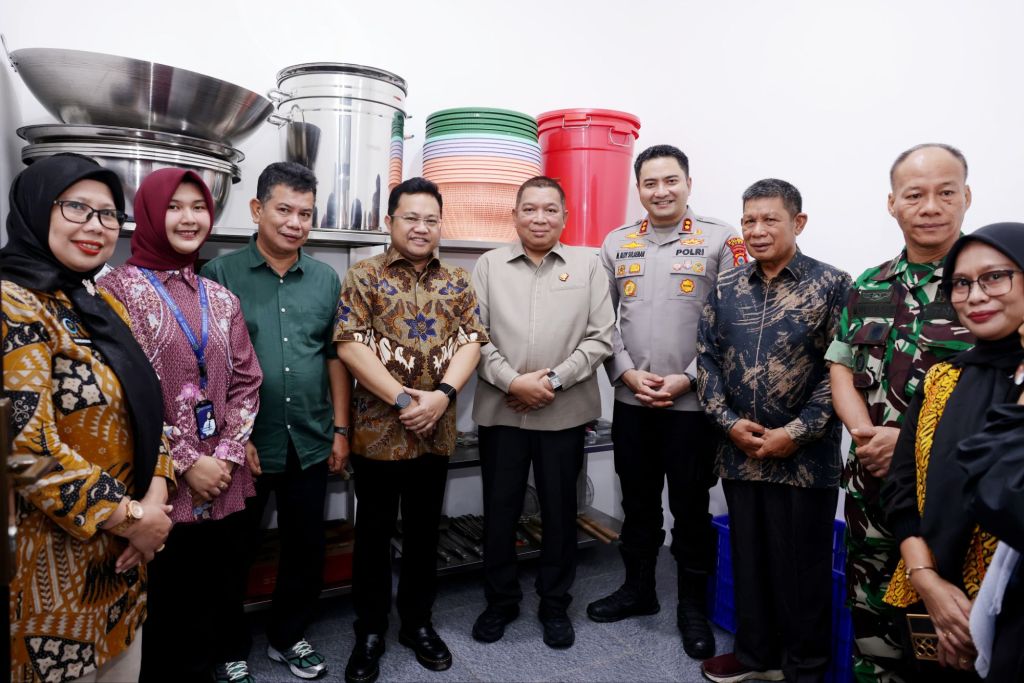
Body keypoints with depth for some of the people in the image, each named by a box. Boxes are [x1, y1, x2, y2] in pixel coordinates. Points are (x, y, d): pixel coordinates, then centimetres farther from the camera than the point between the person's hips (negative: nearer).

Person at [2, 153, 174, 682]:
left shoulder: (103, 304, 8)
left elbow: (143, 409, 9)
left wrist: (155, 498, -5)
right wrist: (133, 517, -16)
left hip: (120, 548, 7)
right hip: (57, 555, -7)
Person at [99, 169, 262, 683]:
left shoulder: (220, 298, 10)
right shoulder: (120, 288, -6)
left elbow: (246, 380, 8)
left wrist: (227, 455, -4)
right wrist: (184, 463, -12)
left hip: (223, 476, 5)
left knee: (224, 591, 16)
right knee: (168, 601, 8)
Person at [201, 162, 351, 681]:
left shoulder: (326, 279, 6)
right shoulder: (221, 274, -5)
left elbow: (335, 357, 8)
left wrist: (340, 429, 5)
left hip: (310, 442, 3)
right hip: (244, 442, -3)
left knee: (307, 547, 14)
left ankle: (287, 637, 36)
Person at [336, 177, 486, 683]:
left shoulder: (458, 282, 7)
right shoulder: (363, 276, -3)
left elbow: (471, 341, -1)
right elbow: (350, 344, -11)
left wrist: (442, 394, -17)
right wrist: (403, 399, -18)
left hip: (435, 431, 3)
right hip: (377, 428, -3)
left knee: (424, 531, 16)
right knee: (374, 532, 11)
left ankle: (418, 622, 33)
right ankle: (369, 631, 28)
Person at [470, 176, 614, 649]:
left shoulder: (588, 264, 4)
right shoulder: (489, 265, 5)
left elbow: (601, 338, -2)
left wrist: (555, 379, -12)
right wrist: (513, 381, -12)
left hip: (565, 412, 0)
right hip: (500, 409, 1)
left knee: (559, 509, 12)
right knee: (499, 509, 11)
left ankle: (555, 604, 31)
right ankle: (500, 600, 31)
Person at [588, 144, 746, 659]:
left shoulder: (721, 240, -3)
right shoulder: (617, 244, 7)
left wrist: (687, 378, -12)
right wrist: (626, 372, -6)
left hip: (693, 402, -3)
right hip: (631, 400, 3)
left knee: (690, 508, 9)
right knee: (637, 502, 16)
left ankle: (692, 605, 27)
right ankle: (638, 589, 35)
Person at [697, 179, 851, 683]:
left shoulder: (832, 285, -5)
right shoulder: (726, 288, 6)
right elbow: (706, 358, 6)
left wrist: (796, 433, -15)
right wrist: (729, 422, -6)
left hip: (805, 457, -3)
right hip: (739, 453, 4)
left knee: (803, 566, 9)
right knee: (748, 558, 17)